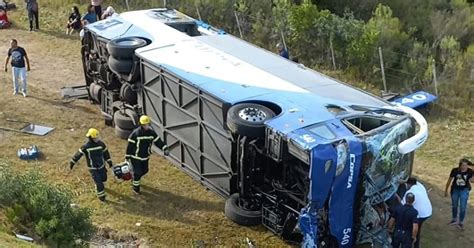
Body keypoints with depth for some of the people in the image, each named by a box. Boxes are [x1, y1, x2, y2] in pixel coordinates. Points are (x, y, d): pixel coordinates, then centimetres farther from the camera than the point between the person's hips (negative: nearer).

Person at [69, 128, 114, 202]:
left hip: (101, 166, 4)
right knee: (98, 182, -6)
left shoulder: (101, 143, -10)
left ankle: (98, 183, 54)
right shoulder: (86, 146, -21)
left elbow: (105, 152, 2)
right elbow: (78, 154, -13)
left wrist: (109, 161, 4)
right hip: (92, 168, -4)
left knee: (103, 178, 19)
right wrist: (72, 162, -10)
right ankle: (101, 195, 14)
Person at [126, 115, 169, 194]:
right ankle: (135, 186, 24)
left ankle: (134, 178, 46)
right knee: (137, 172, 0)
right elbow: (130, 145, -15)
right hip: (135, 157, -6)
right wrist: (127, 156, -10)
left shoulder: (151, 132, -6)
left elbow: (158, 141, -6)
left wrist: (165, 149, -21)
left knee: (145, 170, 18)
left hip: (145, 157, 6)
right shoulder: (136, 133, -22)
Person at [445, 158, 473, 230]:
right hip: (455, 190, 1)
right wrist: (446, 190, 2)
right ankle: (454, 219, 41)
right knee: (454, 206, 18)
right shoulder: (455, 170, -19)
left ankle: (461, 222, 19)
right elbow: (449, 180, -7)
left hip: (464, 190, -1)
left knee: (463, 207, 0)